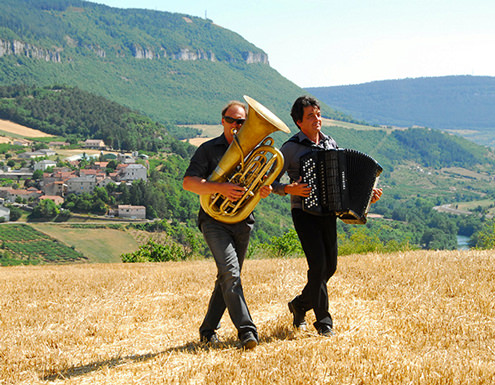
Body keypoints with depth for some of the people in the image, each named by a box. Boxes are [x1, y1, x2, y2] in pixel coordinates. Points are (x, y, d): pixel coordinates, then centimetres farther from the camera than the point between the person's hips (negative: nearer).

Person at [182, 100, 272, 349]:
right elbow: (188, 182, -9)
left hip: (242, 222, 5)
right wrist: (220, 188, -23)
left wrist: (265, 190, -5)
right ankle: (246, 330, -26)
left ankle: (208, 330, 22)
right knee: (230, 272, -21)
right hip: (215, 219, -5)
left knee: (227, 278, 9)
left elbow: (261, 185, 21)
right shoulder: (209, 149, 1)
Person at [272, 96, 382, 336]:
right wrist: (289, 189, -25)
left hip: (328, 212, 6)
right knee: (318, 263, -13)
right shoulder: (290, 148, -5)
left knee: (330, 266, 5)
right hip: (304, 212, -6)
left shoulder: (330, 144, 12)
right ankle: (323, 321, -4)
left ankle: (300, 304, 27)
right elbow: (271, 182, -6)